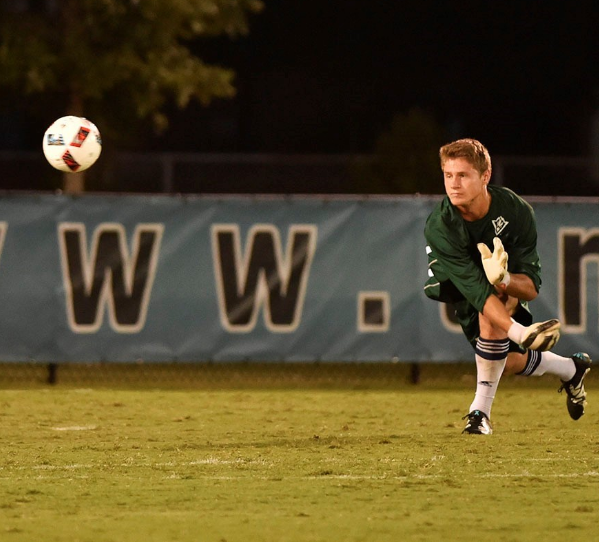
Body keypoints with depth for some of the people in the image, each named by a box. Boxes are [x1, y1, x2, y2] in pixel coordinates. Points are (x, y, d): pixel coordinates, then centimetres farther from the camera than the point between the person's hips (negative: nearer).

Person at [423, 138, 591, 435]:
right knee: (510, 362, 3)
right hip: (455, 285, 1)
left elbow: (531, 286, -29)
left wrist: (504, 280, -55)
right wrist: (519, 333, -57)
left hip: (511, 282, -1)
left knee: (490, 319, -33)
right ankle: (571, 369, 35)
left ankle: (481, 409, -21)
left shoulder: (516, 211, -33)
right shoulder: (439, 228, -37)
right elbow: (476, 290, -43)